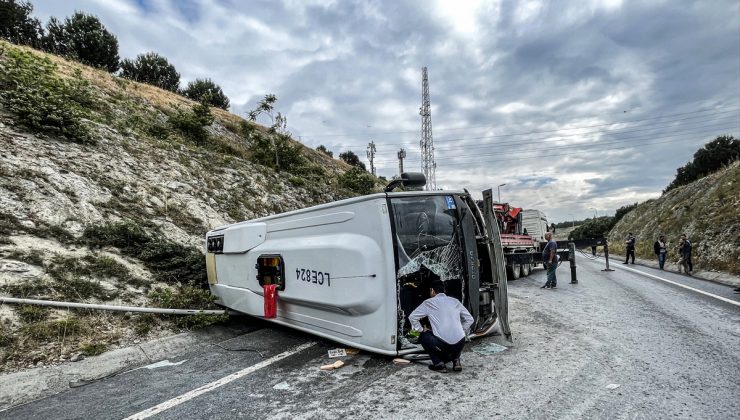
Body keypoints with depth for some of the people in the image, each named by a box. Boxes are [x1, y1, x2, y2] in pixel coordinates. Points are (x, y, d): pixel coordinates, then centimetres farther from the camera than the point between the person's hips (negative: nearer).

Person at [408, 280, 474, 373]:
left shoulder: (429, 303, 4)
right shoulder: (455, 301, 15)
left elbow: (412, 317, 3)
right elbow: (470, 319, 19)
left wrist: (421, 329, 16)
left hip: (442, 344, -5)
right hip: (460, 344, 5)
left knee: (423, 336, 23)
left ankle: (439, 364, 10)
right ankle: (456, 360, 15)